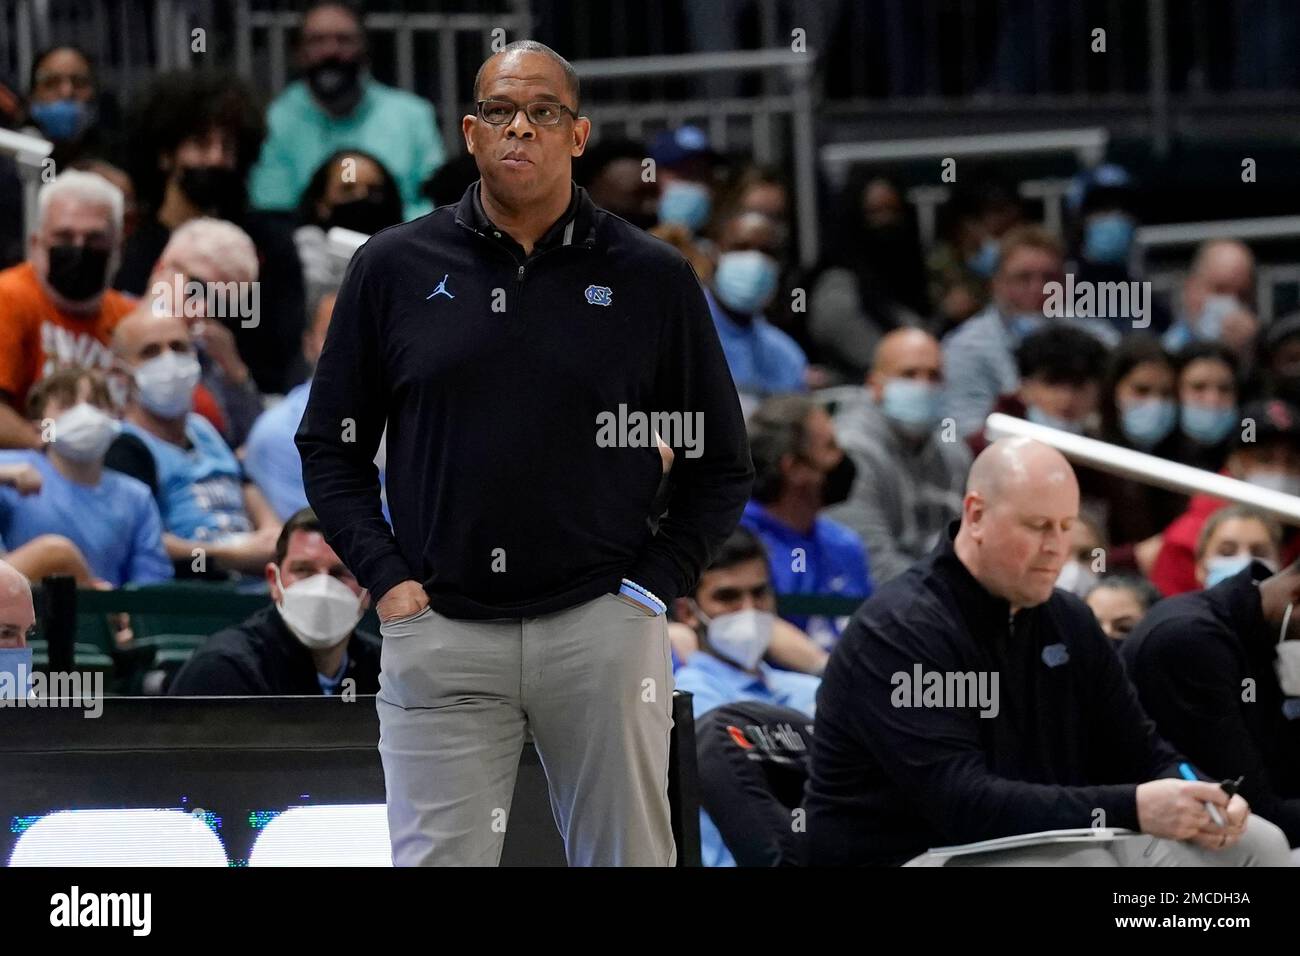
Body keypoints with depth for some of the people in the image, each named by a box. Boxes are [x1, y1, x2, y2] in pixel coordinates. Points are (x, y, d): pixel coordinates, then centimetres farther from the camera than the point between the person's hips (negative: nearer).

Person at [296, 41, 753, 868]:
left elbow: (721, 466, 10)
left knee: (628, 858, 3)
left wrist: (652, 585, -1)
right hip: (439, 634, 0)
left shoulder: (652, 279, 5)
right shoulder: (396, 268, 7)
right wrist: (387, 578, 1)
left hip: (603, 627, 0)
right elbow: (330, 447, 12)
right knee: (438, 860, -3)